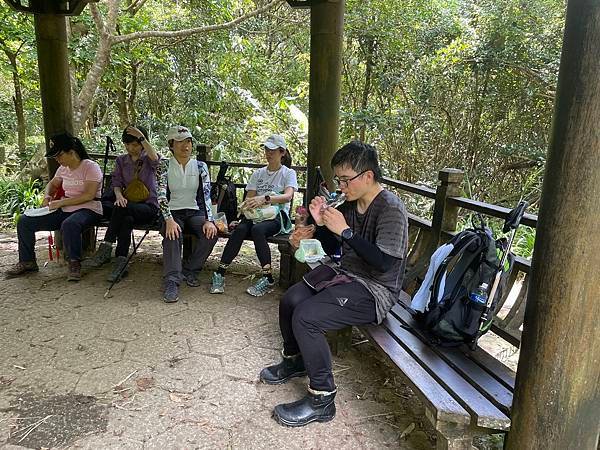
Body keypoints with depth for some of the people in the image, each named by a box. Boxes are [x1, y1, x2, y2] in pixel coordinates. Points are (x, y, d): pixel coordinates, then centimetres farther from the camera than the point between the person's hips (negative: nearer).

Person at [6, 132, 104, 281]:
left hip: (88, 209, -8)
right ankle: (27, 262, 11)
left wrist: (61, 203, -20)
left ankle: (75, 263, -22)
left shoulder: (91, 167, -10)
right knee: (24, 221, -3)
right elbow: (52, 184, 31)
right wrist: (47, 197, 9)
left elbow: (89, 195, -20)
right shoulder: (63, 168, 13)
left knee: (69, 224, -42)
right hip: (64, 210, 8)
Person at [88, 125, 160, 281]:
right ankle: (121, 262, -37)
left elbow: (155, 158, -23)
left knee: (121, 209, -34)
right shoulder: (121, 160, 15)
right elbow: (116, 182, 5)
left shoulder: (147, 159, 3)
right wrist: (119, 196, -17)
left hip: (148, 207, -3)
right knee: (127, 220, -34)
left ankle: (106, 248, -30)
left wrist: (141, 136, -27)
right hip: (128, 205, 3)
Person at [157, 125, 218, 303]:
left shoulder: (200, 166, 3)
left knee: (211, 232, -27)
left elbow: (206, 194, -6)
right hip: (173, 212, -2)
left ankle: (189, 270, -9)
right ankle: (172, 281, -33)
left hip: (195, 212, 2)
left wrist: (209, 220, -22)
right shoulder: (164, 166, -1)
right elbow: (161, 195, -12)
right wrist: (169, 220, -29)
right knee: (172, 235, -34)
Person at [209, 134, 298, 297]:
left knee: (257, 229, -36)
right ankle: (220, 273, -28)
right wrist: (248, 204, -14)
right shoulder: (258, 173, 20)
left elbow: (288, 196, -14)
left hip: (276, 216, -3)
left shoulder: (288, 173, 6)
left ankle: (268, 279, -30)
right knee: (240, 228, -30)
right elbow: (249, 197, 11)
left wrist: (264, 199, -30)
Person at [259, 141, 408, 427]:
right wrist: (321, 224, -6)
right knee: (289, 301, 3)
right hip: (346, 275, 9)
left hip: (374, 289, -9)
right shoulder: (351, 204, 5)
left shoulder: (391, 208, -19)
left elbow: (384, 263, -28)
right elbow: (332, 248, 14)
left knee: (305, 317, -23)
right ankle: (295, 361, 30)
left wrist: (345, 230, -26)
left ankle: (322, 399, -7)